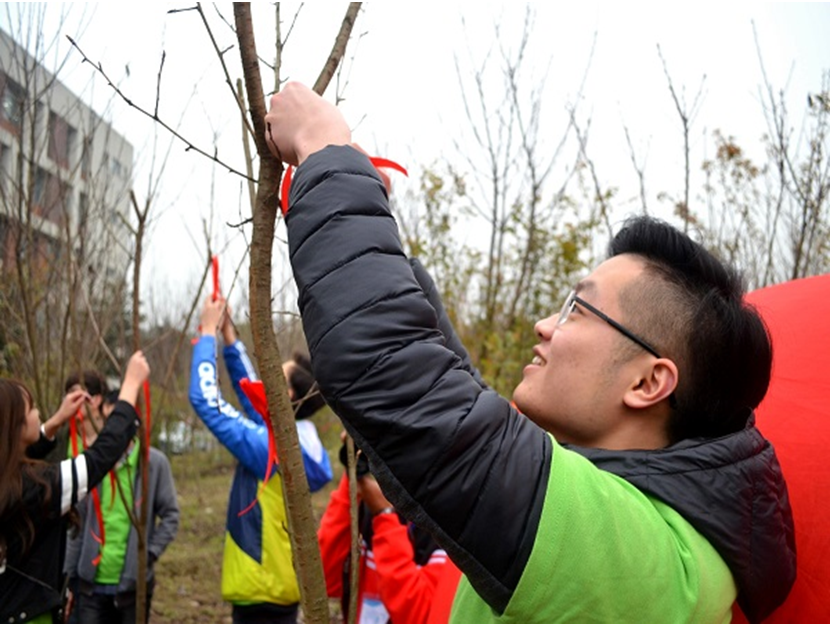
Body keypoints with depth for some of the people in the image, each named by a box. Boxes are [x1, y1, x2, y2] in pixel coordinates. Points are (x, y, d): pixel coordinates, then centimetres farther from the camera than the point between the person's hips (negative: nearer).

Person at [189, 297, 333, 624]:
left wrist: (208, 333, -7)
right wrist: (228, 335, 13)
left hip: (263, 592, -9)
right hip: (275, 587, 9)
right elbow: (250, 393, 16)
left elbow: (204, 398, -17)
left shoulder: (269, 446, -20)